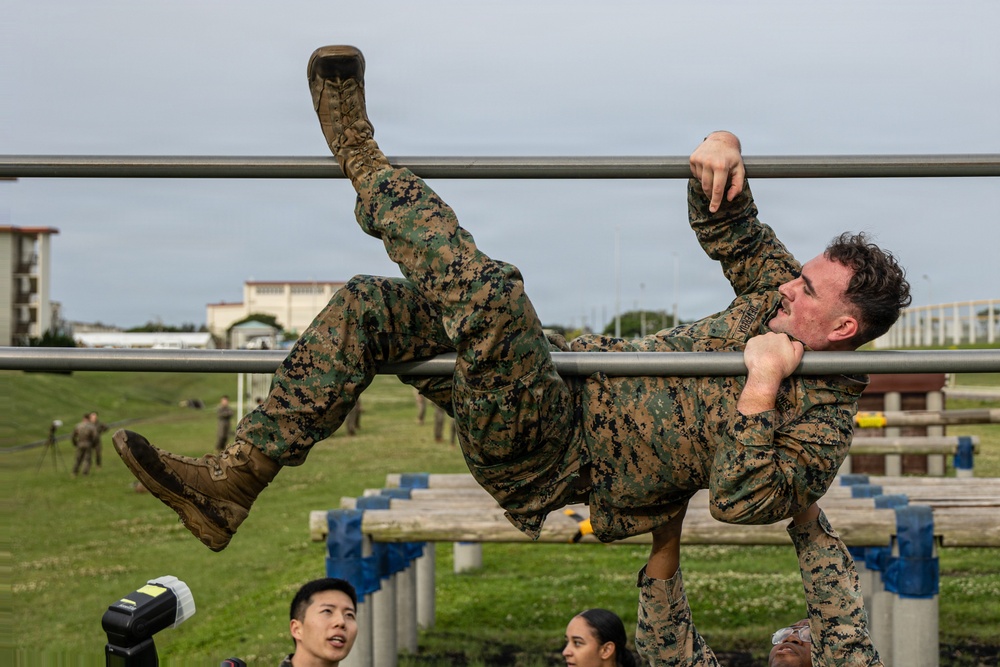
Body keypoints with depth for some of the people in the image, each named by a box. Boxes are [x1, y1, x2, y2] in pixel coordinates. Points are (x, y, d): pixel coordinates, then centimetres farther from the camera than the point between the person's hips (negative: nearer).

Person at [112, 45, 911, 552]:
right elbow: (727, 224, 19)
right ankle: (232, 484, -4)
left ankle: (367, 161, -9)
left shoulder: (820, 419, -13)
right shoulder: (783, 292, 10)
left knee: (487, 292, -34)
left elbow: (743, 503, -27)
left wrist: (761, 391, -29)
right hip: (577, 385, 9)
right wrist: (724, 152, -3)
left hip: (564, 469, -9)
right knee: (368, 306, -2)